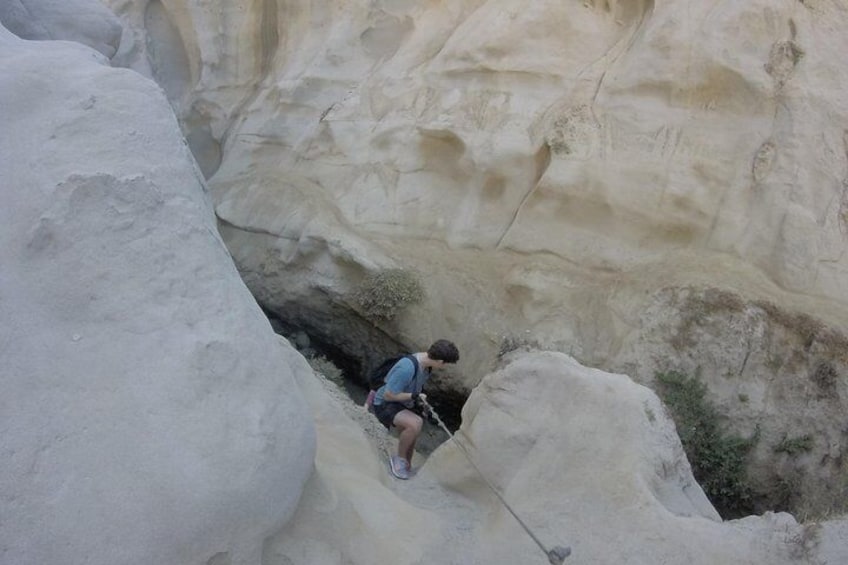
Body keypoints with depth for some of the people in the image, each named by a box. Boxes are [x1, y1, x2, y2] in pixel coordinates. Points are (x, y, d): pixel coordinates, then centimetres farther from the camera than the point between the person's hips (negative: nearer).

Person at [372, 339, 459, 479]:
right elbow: (388, 395, -28)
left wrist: (421, 402, 4)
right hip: (385, 405, -9)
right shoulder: (407, 368, -34)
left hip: (402, 405, 9)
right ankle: (399, 459, -8)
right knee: (414, 424, -31)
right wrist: (414, 396, -20)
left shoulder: (426, 365, -5)